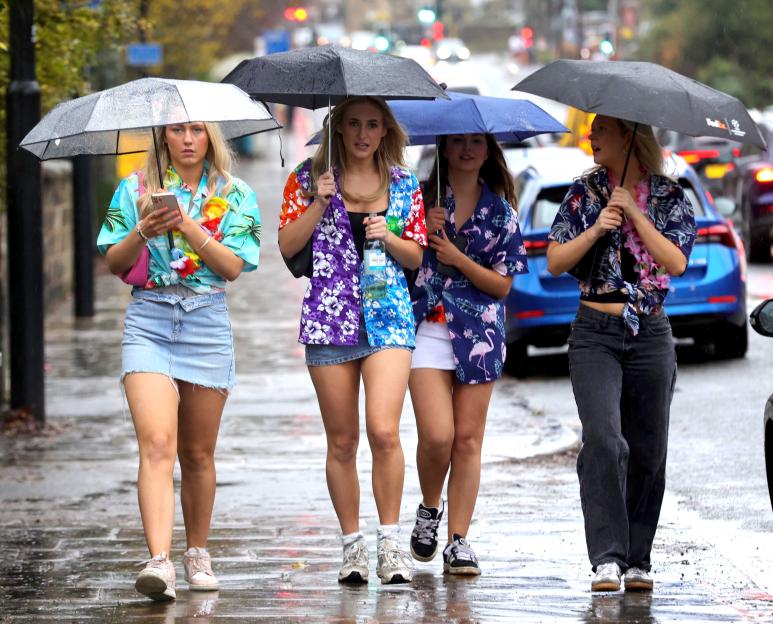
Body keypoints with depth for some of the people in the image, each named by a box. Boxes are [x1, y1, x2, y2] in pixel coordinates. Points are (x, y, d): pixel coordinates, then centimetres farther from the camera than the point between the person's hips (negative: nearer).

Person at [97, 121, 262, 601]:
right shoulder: (136, 189, 8)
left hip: (208, 325, 1)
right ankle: (160, 561, -28)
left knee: (198, 452, 9)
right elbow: (114, 263, 5)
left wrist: (188, 225, -14)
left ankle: (198, 553, 26)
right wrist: (142, 231, -14)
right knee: (157, 444, -17)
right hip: (149, 322, -1)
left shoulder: (234, 196, 7)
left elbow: (233, 266, -3)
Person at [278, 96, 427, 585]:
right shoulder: (310, 177, 6)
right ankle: (352, 545, 13)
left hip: (388, 316, 0)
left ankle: (390, 541, -6)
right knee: (342, 441, 4)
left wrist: (389, 237, -7)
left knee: (384, 431, -16)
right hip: (330, 315, 0)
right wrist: (319, 203, -10)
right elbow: (287, 246, 2)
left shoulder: (404, 184, 9)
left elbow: (416, 257, 12)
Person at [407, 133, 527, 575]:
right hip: (427, 327, -1)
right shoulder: (423, 198, 6)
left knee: (468, 439, 0)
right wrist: (423, 233, -11)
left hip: (479, 331, 1)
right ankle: (430, 509, 15)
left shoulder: (500, 210, 8)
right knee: (437, 435, -13)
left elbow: (504, 285, 4)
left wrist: (458, 260, -10)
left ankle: (459, 540, 5)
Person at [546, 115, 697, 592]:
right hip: (595, 334, -1)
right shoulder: (585, 193, 6)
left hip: (651, 337, 1)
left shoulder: (670, 198, 3)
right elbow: (556, 262, 3)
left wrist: (636, 214, -14)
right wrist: (595, 230, -11)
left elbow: (677, 263, -9)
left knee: (648, 450, 4)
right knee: (603, 439, -18)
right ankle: (607, 558, -19)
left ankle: (638, 559, 15)